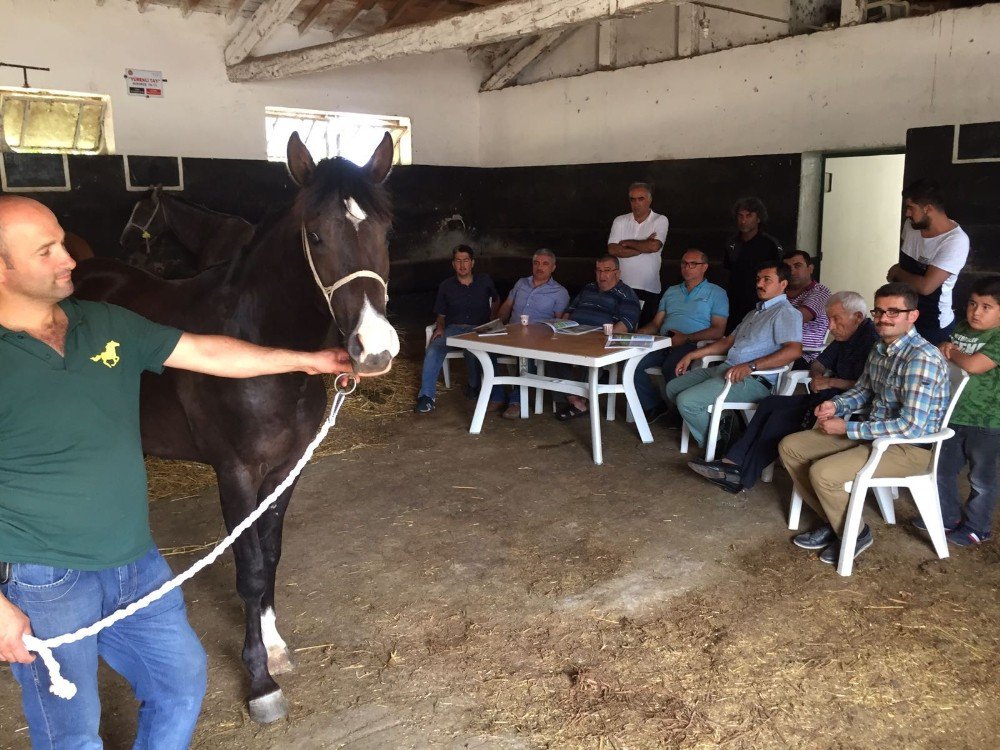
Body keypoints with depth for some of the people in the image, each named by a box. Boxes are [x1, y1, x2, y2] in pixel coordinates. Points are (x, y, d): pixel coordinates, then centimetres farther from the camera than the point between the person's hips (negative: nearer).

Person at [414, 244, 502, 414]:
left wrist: (492, 319, 14)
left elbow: (496, 300, 29)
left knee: (473, 352, -37)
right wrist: (440, 328, -4)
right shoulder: (446, 286, 10)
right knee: (433, 350, -30)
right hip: (453, 329, 2)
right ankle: (427, 396, -24)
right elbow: (441, 314, 16)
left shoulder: (484, 281, 9)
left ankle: (474, 385, -6)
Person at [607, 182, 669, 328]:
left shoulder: (660, 220, 4)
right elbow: (612, 250, -4)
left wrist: (627, 243, -2)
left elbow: (654, 246, -14)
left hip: (649, 288, -2)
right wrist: (643, 247, -8)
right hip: (622, 287, 2)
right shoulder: (620, 221, 10)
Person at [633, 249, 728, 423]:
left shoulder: (716, 293, 11)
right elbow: (656, 323, 23)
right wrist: (640, 332, -1)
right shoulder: (671, 291, 28)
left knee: (671, 368, -37)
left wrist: (686, 338, -15)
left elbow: (718, 330, -1)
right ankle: (654, 405, -7)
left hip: (693, 344, -5)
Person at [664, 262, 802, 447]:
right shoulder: (755, 313, 26)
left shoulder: (786, 313, -6)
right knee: (673, 388, 6)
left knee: (686, 400, -22)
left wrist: (751, 366, -31)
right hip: (725, 369, 10)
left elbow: (794, 350, -23)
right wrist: (692, 355, 19)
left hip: (753, 380, -10)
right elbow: (728, 342, 28)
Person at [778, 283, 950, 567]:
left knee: (822, 472, -28)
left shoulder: (923, 359, -24)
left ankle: (854, 534, 1)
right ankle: (835, 521, 14)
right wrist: (836, 405, -1)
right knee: (790, 447, 3)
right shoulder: (880, 348, 4)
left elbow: (911, 427, -29)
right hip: (875, 433, 9)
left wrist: (847, 428, -23)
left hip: (911, 448, -9)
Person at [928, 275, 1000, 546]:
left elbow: (973, 365, -29)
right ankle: (948, 517, 36)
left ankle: (977, 528, 25)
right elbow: (945, 356, 16)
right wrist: (944, 348, -7)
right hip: (954, 415, 7)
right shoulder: (961, 329, 6)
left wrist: (953, 351, -11)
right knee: (942, 469, 18)